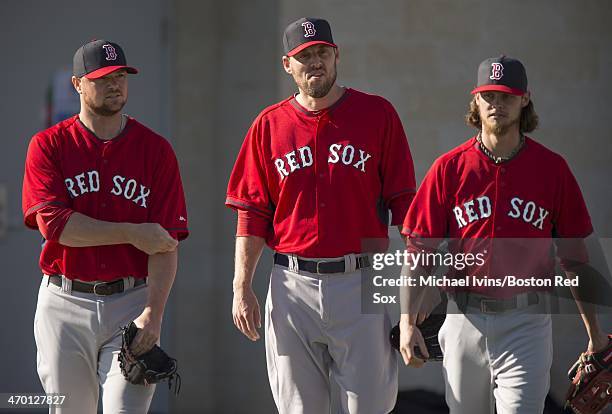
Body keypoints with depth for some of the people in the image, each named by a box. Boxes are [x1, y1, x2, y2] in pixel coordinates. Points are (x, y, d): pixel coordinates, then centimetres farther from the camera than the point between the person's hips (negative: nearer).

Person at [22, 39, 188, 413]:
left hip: (132, 303, -1)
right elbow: (52, 222, -11)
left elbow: (166, 243, -4)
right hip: (65, 304, 1)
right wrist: (131, 234, -13)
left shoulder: (156, 150, 3)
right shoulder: (48, 145, 3)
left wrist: (153, 313, -17)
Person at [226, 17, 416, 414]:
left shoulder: (378, 114, 3)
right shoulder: (269, 126, 8)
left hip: (360, 282, -2)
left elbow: (404, 203, 1)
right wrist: (242, 288, -1)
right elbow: (252, 215, 7)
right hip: (292, 287, 2)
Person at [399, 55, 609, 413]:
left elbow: (573, 256, 6)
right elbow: (421, 249, 1)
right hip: (464, 320, 1)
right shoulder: (449, 168, 2)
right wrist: (408, 321, -9)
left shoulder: (552, 168, 2)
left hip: (526, 320, -1)